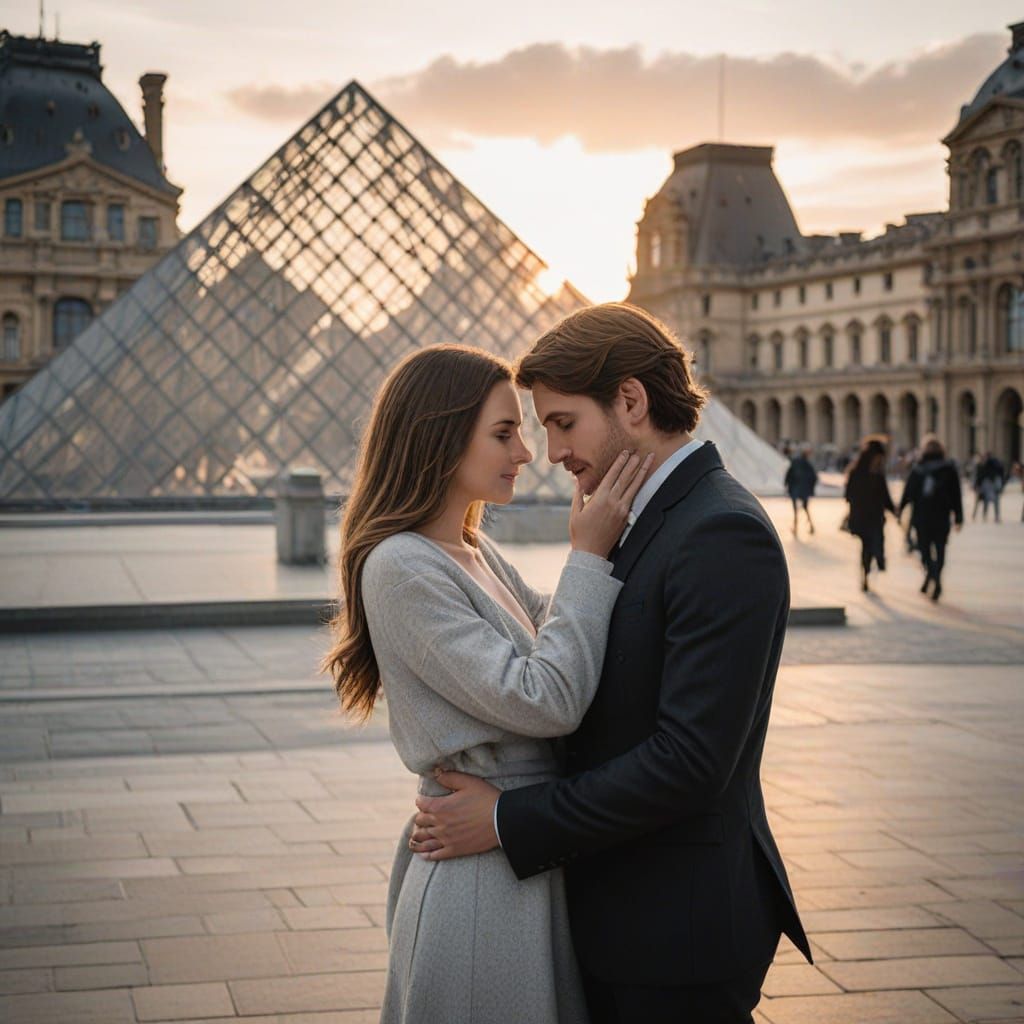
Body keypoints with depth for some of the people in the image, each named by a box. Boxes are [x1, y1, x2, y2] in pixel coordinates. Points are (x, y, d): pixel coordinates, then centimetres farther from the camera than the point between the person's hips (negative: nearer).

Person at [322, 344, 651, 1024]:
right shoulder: (401, 567, -19)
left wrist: (602, 544, 3)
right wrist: (589, 558, -17)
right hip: (481, 874, -9)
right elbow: (546, 701, -22)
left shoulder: (478, 552, 10)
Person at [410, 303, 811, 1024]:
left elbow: (690, 760, -24)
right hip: (619, 908, 9)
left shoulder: (723, 535, -19)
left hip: (679, 929, -9)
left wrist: (507, 822, -19)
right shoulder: (653, 522, 11)